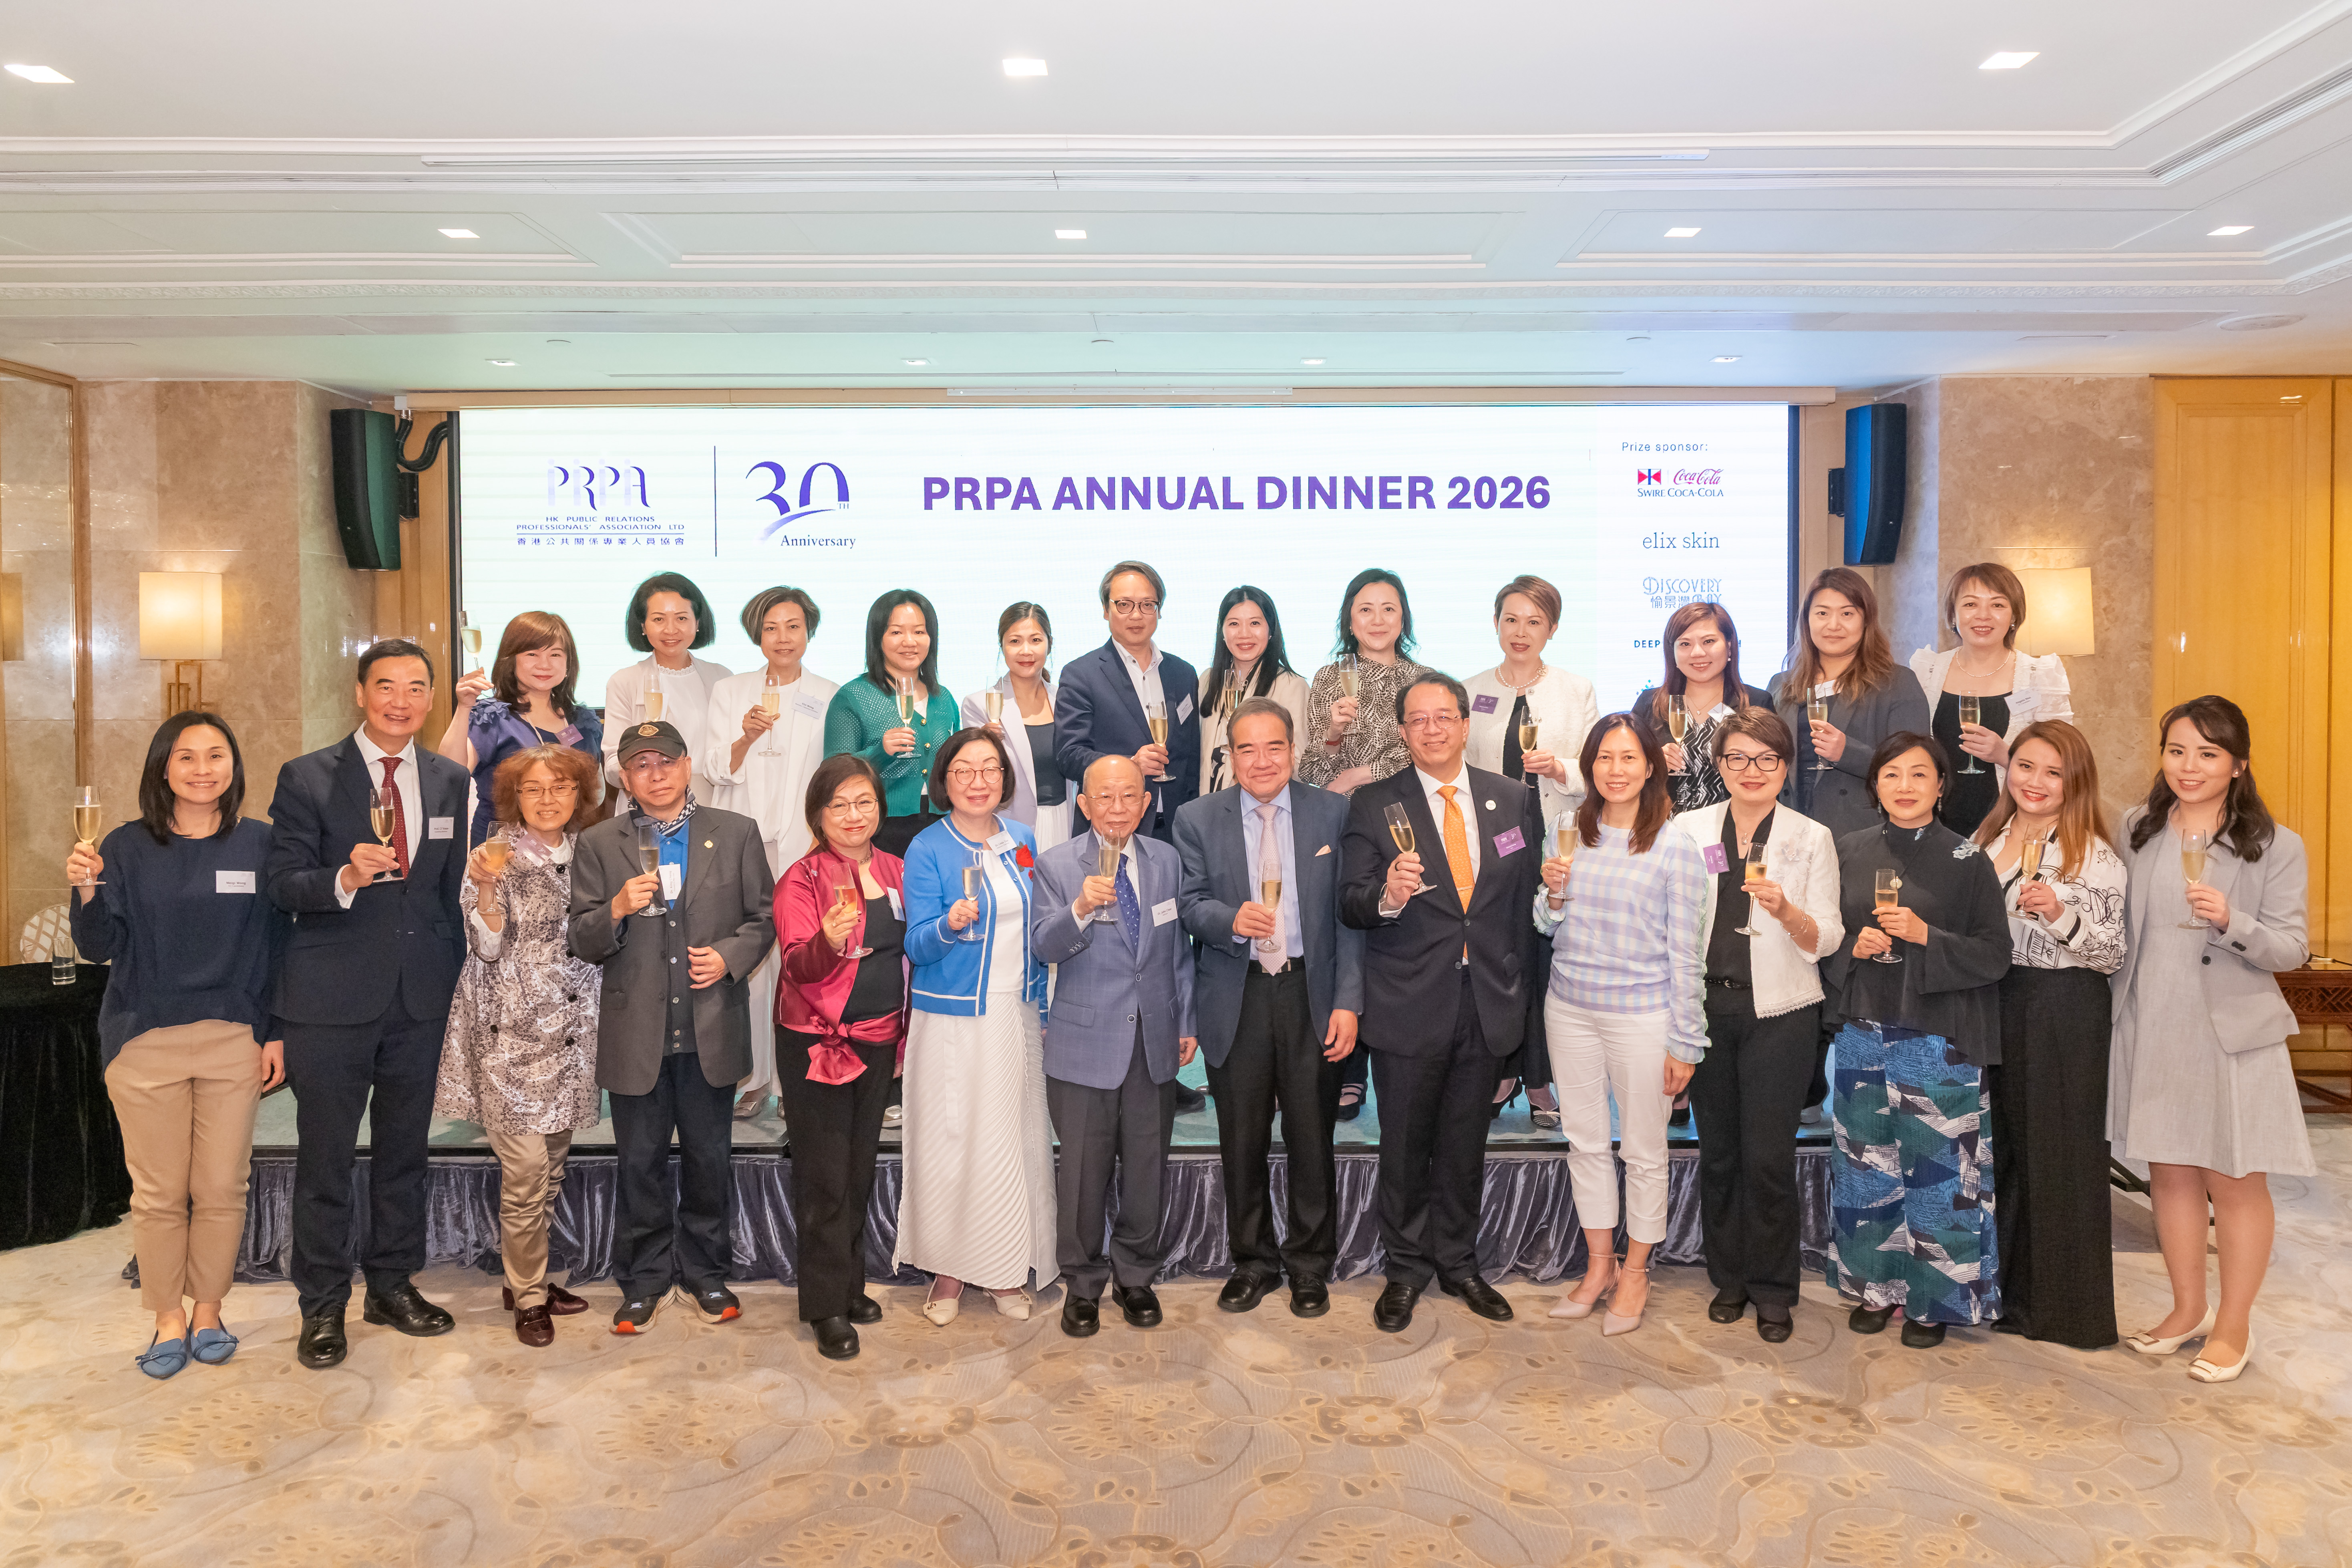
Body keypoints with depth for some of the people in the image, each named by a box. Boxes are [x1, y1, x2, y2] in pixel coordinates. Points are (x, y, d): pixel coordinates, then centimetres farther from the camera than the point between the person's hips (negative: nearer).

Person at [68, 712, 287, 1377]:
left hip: (233, 1041, 0)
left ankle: (208, 1313, 23)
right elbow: (100, 947, -2)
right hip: (145, 1041, 0)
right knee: (158, 1192, 6)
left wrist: (276, 1034, 2)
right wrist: (87, 892, -21)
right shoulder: (127, 848, 0)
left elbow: (276, 946, 5)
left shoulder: (259, 844, 1)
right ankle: (168, 1320, 21)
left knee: (222, 1189, 6)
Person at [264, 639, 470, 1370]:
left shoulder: (451, 781, 7)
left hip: (422, 997, 3)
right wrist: (345, 878, -28)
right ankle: (323, 1306, 20)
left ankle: (393, 1284, 29)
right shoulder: (307, 779, -3)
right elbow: (282, 885, -8)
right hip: (332, 998, -3)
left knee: (405, 1148, 14)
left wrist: (459, 976, 7)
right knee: (325, 1155, 6)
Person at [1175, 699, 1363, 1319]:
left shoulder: (1333, 813, 1)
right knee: (1242, 1139, 10)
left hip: (1311, 994, 0)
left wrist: (1348, 1001, -7)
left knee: (1312, 1134, 8)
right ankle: (1253, 1260, 29)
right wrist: (1230, 918, -21)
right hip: (1236, 998, 1)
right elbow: (1190, 902, 1)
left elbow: (1348, 913, -1)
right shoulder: (1198, 819, 3)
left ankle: (1310, 1264, 27)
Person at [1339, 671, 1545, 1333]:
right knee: (1406, 1144, 10)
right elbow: (1350, 905, -8)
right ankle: (1407, 1269, 28)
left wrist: (1518, 989, 7)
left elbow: (1526, 897, 9)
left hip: (1488, 1002, 2)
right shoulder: (1373, 805, -4)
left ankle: (1458, 1261, 33)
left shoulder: (1514, 799, 4)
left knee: (1466, 1143, 15)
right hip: (1409, 1004, -2)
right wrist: (1387, 896, -30)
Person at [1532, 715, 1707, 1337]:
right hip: (1569, 1007, 4)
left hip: (1641, 1015, -4)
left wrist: (1685, 1042, -6)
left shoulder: (1675, 845, -9)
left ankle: (1635, 1273, 27)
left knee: (1644, 1150, 9)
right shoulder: (1570, 831, 3)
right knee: (1585, 1142, 14)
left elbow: (1685, 950, -7)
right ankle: (1599, 1267, 30)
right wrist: (1553, 895, -11)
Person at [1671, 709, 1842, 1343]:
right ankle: (1729, 1278, 28)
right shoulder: (1689, 829, 4)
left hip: (1779, 1013, -2)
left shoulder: (1812, 838, 0)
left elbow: (1825, 940, -4)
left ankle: (1773, 1290, 17)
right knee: (1717, 1150, 11)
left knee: (1769, 1156, -2)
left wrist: (1786, 911, -23)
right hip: (1706, 1007, 2)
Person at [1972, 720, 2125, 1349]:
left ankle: (2064, 1304, 17)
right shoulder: (1988, 842, 9)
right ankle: (2009, 1291, 28)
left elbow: (2115, 954, -11)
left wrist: (2061, 915, -25)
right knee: (1999, 1147, 13)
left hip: (2065, 1010, -6)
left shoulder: (2095, 855, -8)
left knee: (2058, 1153, 2)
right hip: (1993, 1005, 6)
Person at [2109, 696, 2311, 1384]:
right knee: (2169, 1172, 13)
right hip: (2151, 1029, 4)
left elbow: (2292, 948, -9)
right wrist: (2108, 995, 10)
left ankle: (2234, 1326, 21)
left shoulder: (2276, 847, -5)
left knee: (2235, 1181, 5)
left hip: (2232, 1031, -3)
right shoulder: (2137, 831, 5)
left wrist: (2231, 921, -26)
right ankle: (2188, 1308, 30)